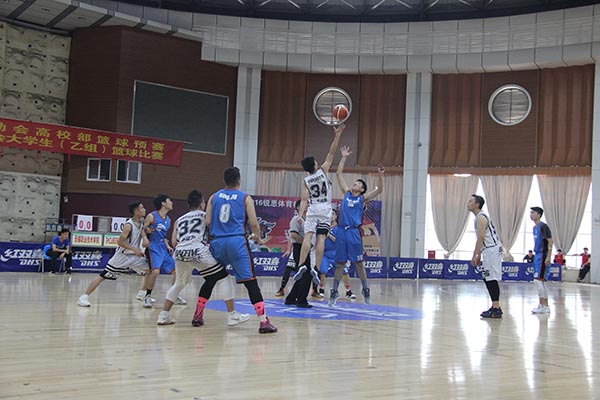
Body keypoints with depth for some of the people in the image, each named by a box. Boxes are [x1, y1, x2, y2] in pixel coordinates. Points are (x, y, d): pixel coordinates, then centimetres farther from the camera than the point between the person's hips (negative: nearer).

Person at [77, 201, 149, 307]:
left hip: (135, 256, 7)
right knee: (102, 276, -7)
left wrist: (144, 237, -3)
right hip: (122, 256, -7)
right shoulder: (129, 225, -23)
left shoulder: (141, 221, -1)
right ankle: (84, 297, -2)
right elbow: (120, 241, -23)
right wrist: (135, 249, -23)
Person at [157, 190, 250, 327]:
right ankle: (232, 316, 4)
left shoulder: (179, 220, 28)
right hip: (198, 251, -4)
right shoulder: (205, 215, 19)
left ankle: (164, 316, 25)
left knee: (179, 283, 30)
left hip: (179, 252, 5)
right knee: (225, 278, 9)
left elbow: (174, 242, 20)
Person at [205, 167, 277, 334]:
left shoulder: (214, 197, 12)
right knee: (250, 282, -6)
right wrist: (258, 239, 17)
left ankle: (197, 315, 26)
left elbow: (207, 222, 7)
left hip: (217, 243, 3)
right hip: (237, 242, -3)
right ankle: (264, 321, -13)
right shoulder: (245, 198, 5)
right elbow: (253, 223, -1)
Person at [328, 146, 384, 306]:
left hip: (354, 232, -2)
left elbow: (379, 190, -5)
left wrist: (380, 175, -17)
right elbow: (339, 174, 14)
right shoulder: (346, 193, 15)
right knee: (340, 263, 5)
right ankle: (334, 292, 9)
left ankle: (366, 290, 11)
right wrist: (344, 158, 11)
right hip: (342, 231, 3)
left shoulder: (363, 198, 8)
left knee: (359, 263, 0)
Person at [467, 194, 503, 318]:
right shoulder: (481, 216, 19)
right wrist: (479, 255, 24)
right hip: (490, 250, 11)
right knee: (488, 279, 13)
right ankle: (495, 307, 17)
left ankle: (496, 309, -10)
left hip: (492, 250, -11)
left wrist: (475, 255, -17)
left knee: (492, 280, -10)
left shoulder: (480, 217, -12)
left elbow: (481, 238, -18)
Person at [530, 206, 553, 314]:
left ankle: (542, 305, -9)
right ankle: (545, 306, 15)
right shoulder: (535, 227, 16)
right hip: (537, 256, 10)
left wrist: (548, 257, -21)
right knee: (541, 281, 10)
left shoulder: (543, 226, -12)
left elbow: (550, 241, -16)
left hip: (543, 256, -10)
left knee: (538, 280, -13)